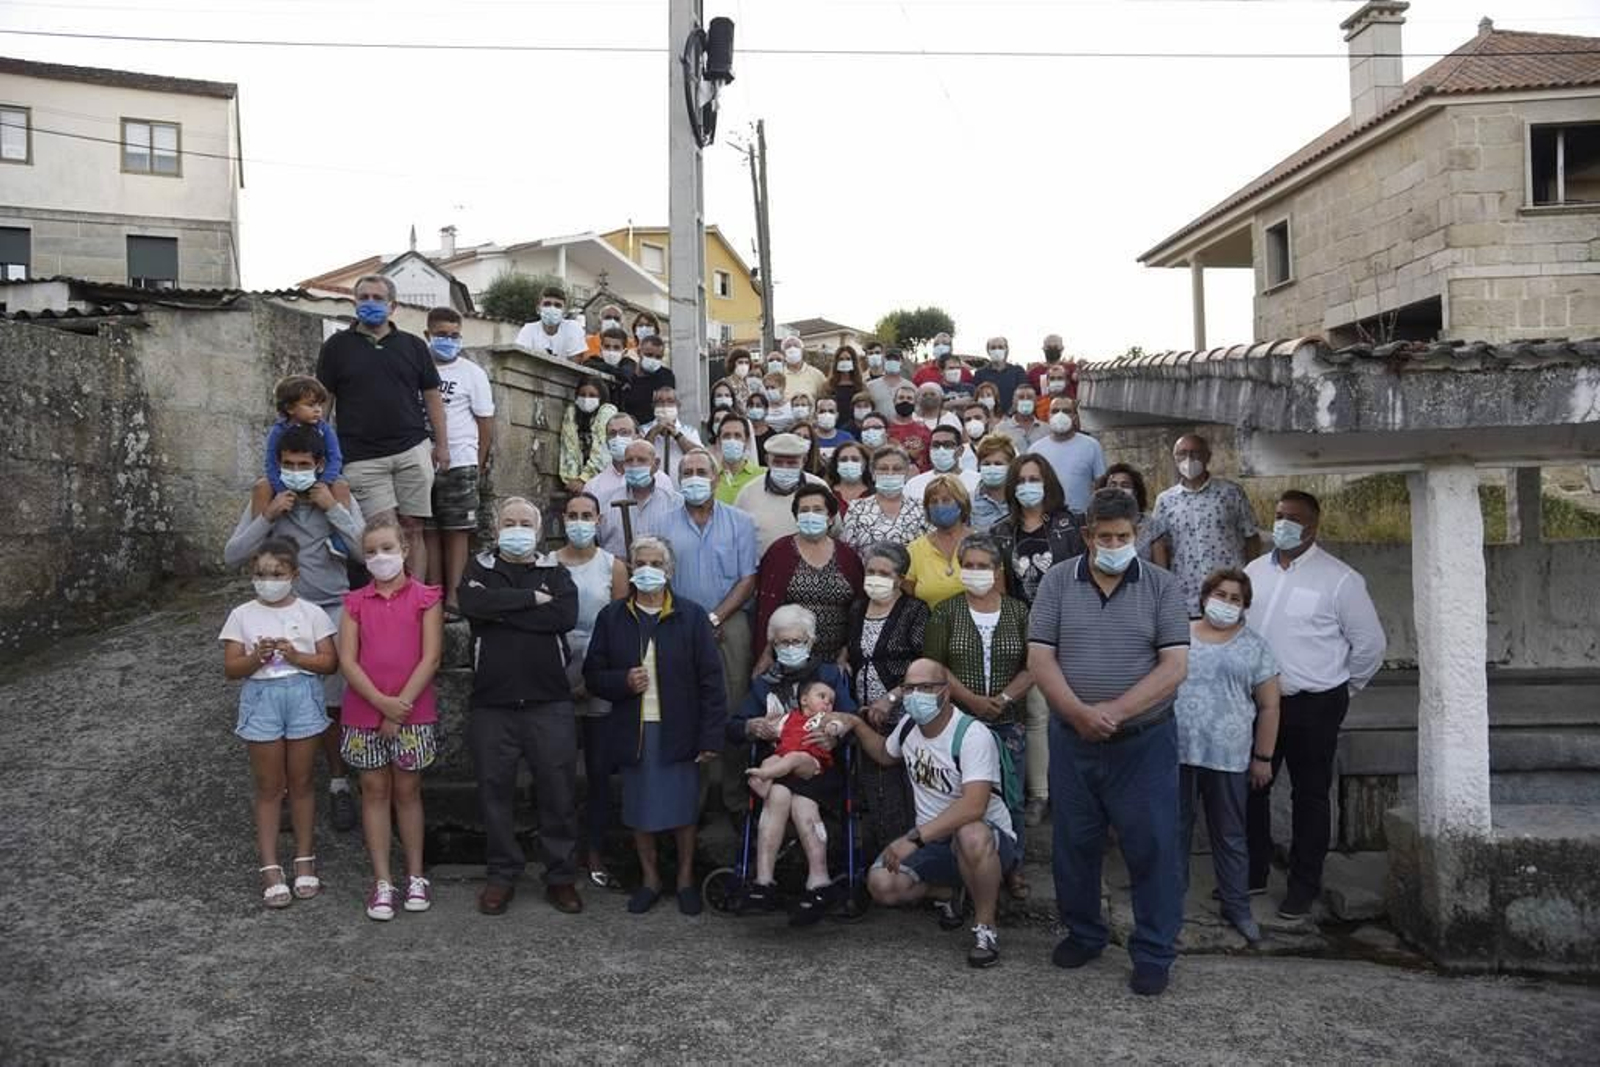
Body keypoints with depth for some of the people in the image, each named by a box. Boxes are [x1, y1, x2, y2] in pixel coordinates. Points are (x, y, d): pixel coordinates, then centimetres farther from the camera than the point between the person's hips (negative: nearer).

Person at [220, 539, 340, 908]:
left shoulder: (311, 613, 1)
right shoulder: (242, 615, 3)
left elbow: (329, 662, -2)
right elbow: (230, 669, 0)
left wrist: (296, 656, -16)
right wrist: (256, 658, -18)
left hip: (303, 695, 0)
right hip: (261, 698, 0)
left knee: (300, 783, 9)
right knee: (268, 788, 6)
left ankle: (305, 859, 20)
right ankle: (270, 868, 12)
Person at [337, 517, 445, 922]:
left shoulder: (425, 598, 0)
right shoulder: (356, 602, 6)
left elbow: (430, 658, -7)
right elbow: (347, 661, -3)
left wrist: (401, 704, -13)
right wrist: (382, 702, -14)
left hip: (412, 711, -2)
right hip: (365, 711, 2)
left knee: (407, 791, 6)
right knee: (375, 791, 6)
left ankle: (415, 877, 17)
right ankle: (382, 881, 12)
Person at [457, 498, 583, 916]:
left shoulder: (556, 572, 10)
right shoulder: (479, 570, 11)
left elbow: (566, 616, -11)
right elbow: (473, 604, -13)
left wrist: (502, 611, -11)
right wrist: (531, 598, -12)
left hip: (550, 704, 0)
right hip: (491, 705, 1)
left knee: (559, 791, 3)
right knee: (495, 791, 7)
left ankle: (560, 877, 15)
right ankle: (502, 875, 21)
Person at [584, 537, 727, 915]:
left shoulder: (692, 616, -3)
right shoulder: (611, 617, 3)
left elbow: (710, 680, -4)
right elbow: (593, 675, 6)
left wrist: (711, 736, -9)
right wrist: (623, 682, -15)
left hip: (678, 729, -1)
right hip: (633, 731, 2)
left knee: (683, 809, 7)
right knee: (640, 811, 10)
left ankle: (686, 879, 26)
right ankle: (650, 878, 28)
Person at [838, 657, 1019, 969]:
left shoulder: (972, 735, -22)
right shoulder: (909, 726, 3)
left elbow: (973, 806, -34)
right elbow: (885, 754, 28)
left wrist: (914, 838, -35)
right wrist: (857, 725, 11)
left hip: (991, 837, -7)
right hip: (934, 841, 7)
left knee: (971, 836, -42)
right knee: (881, 884, -16)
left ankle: (985, 926, -17)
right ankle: (954, 890, 12)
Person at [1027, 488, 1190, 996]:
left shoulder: (1161, 586, -2)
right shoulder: (1058, 581, 1)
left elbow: (1174, 666, -9)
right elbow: (1040, 658, -4)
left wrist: (1113, 711, -18)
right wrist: (1080, 713, -17)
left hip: (1143, 741, -2)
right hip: (1072, 739, 2)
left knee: (1153, 848, 2)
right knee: (1073, 844, 12)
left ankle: (1154, 954, 16)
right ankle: (1082, 934, 31)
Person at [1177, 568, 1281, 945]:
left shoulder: (1255, 647, 3)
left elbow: (1268, 706, 4)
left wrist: (1263, 758, 2)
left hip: (1228, 758, -1)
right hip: (1175, 752, 1)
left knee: (1230, 835, 10)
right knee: (1174, 829, 11)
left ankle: (1237, 906, 22)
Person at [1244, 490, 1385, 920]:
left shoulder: (1339, 579, -10)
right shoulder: (1253, 572, 5)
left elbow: (1370, 643, -3)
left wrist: (1344, 687, 6)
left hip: (1313, 707, -4)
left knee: (1310, 796, 7)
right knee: (1251, 788, 11)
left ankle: (1304, 885, 20)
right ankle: (1252, 872, 26)